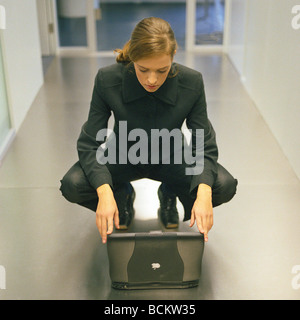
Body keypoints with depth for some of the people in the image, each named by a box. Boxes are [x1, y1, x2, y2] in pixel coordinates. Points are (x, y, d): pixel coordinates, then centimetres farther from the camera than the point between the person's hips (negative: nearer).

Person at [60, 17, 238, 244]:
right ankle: (123, 196, 8)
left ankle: (169, 195, 9)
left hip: (169, 157, 1)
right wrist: (105, 193, -39)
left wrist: (203, 194, -38)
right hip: (123, 156, 0)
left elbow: (204, 145, -20)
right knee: (72, 185, -27)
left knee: (224, 185, -24)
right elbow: (89, 144, -23)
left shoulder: (192, 82, -26)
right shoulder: (107, 80, -28)